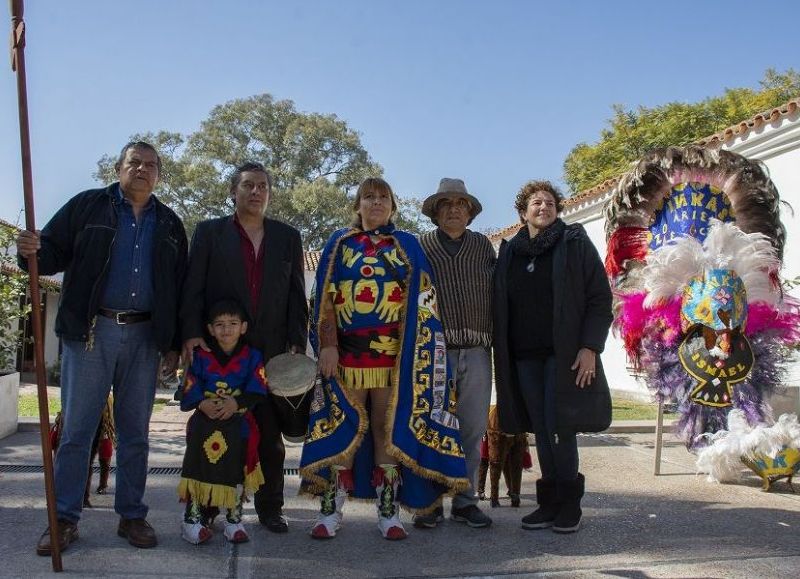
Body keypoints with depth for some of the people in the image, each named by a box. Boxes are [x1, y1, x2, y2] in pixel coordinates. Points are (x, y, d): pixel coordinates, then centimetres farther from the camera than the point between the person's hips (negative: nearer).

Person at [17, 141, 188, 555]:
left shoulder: (169, 224, 13)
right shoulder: (87, 206, 5)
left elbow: (180, 286, 13)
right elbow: (55, 252, 0)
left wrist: (175, 345, 8)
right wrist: (33, 252, -25)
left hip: (144, 336, 2)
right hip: (90, 332, -2)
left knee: (135, 431, 8)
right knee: (76, 429, 1)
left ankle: (132, 516, 17)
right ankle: (65, 519, 9)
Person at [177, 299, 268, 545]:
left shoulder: (252, 357, 3)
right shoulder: (201, 357, 4)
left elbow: (257, 393, -6)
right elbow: (189, 393, -2)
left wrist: (237, 403, -23)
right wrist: (202, 404, -22)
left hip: (238, 426, 0)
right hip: (204, 426, 0)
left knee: (235, 473, -3)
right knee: (199, 469, -7)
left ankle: (233, 520, 14)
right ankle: (193, 518, 6)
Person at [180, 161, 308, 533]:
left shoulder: (288, 237, 11)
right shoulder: (209, 233, 6)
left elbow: (296, 295, 8)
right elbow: (192, 289, 0)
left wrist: (297, 343, -1)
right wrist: (191, 333, -12)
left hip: (272, 351, 2)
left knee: (271, 435, 6)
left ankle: (270, 508, 17)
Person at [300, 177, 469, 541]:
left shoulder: (407, 246, 12)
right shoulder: (339, 244, 12)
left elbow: (421, 301, 7)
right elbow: (326, 299, 5)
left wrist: (415, 352, -3)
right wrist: (328, 345, -6)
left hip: (393, 353, 0)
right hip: (347, 352, 0)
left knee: (388, 429, 1)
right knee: (343, 428, -1)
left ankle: (388, 511, 7)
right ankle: (330, 511, 5)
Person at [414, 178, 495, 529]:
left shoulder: (483, 246, 12)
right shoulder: (420, 247, 6)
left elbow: (496, 293, 13)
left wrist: (495, 339, 6)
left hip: (476, 352, 2)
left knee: (472, 430, 6)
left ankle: (465, 500, 16)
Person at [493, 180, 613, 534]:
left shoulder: (575, 243, 3)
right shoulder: (509, 253, 13)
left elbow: (600, 299, -2)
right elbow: (501, 308, 15)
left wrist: (590, 347, -12)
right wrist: (503, 355, 7)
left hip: (565, 354, -4)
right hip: (525, 357, 4)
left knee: (560, 427, -7)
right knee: (541, 430, 6)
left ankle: (569, 504, 8)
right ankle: (549, 502, 15)